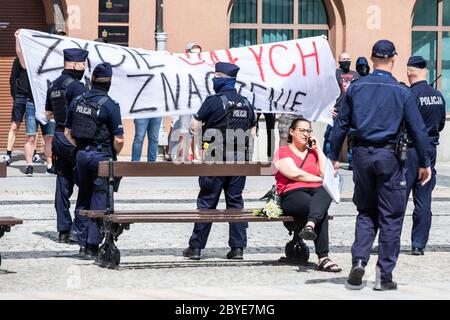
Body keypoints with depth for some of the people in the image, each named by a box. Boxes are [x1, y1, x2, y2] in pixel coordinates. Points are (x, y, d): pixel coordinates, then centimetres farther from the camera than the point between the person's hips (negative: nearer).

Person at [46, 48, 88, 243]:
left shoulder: (54, 85, 12)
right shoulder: (76, 87, -14)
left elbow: (48, 114, 21)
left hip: (58, 138, 8)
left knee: (63, 186, 9)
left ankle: (63, 230, 11)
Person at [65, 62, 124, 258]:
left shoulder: (77, 102, 3)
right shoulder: (110, 105, -14)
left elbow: (68, 132, 10)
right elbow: (118, 140, -14)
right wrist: (114, 154, 4)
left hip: (81, 154, 5)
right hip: (101, 156, -5)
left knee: (83, 199, 15)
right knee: (99, 201, 1)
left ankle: (83, 243, 18)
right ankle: (92, 246, 0)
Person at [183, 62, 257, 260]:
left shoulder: (213, 101, -8)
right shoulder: (246, 104, 10)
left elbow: (194, 126, -6)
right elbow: (252, 133, 15)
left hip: (215, 160, -4)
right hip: (239, 161, 5)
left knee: (207, 202, 1)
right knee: (236, 201, 9)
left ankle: (196, 247, 2)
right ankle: (238, 247, 5)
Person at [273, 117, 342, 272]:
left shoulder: (313, 152, 27)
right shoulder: (283, 152, 11)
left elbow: (326, 173, 9)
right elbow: (295, 173, -6)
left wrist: (318, 149, 11)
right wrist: (320, 179, 0)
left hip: (315, 192, 4)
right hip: (292, 194, -4)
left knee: (326, 192, -36)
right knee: (322, 210, -34)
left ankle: (310, 225, -55)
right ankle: (323, 258, -41)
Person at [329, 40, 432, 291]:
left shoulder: (356, 88, 3)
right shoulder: (401, 92, -4)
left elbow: (341, 124, 6)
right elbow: (418, 129, -3)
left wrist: (334, 156, 14)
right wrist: (425, 163, 4)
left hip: (362, 156, 3)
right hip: (388, 157, -3)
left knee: (366, 212, 16)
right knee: (390, 217, 4)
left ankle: (359, 261, -2)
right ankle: (385, 275, 3)